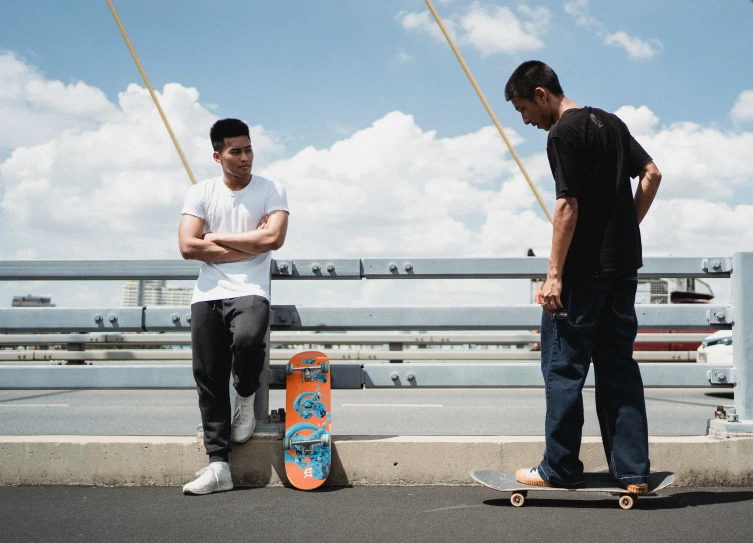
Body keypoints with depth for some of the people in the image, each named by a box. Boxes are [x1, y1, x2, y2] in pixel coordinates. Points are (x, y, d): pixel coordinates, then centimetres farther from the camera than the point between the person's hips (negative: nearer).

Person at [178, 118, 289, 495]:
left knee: (248, 339, -33)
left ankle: (246, 399, 1)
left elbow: (273, 238, -13)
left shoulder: (271, 191, 3)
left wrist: (218, 238, -5)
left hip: (249, 291, -2)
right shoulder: (201, 193, 7)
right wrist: (249, 246, -5)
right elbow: (188, 246, -5)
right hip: (208, 294, 2)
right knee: (208, 378, -2)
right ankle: (218, 466, 3)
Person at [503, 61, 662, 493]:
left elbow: (568, 205, -16)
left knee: (564, 368, 2)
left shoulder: (562, 134, -10)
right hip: (624, 266, 8)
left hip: (583, 270, -8)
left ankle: (560, 469, 8)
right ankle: (633, 472, 11)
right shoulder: (611, 122, 14)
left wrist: (554, 274, -15)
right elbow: (652, 174, 14)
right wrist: (626, 228, 15)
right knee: (619, 367, 10)